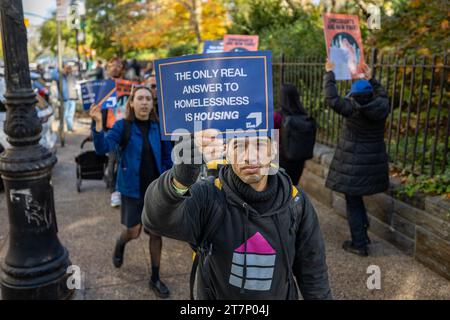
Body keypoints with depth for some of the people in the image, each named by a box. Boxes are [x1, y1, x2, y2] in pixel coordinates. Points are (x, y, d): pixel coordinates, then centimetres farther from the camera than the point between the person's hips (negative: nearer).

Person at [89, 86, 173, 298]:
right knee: (133, 232, 8)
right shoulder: (123, 126, -8)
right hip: (132, 188, -2)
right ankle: (120, 245, 47)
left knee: (156, 232, 8)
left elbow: (167, 158, 3)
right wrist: (98, 124, -37)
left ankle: (155, 279, 25)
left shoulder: (158, 127, -2)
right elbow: (103, 148, -22)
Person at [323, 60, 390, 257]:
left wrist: (329, 73, -4)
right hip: (374, 163, 6)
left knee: (353, 204, 5)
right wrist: (370, 79, 30)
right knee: (357, 200, 23)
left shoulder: (352, 109, -16)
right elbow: (382, 94, 22)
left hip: (353, 164, -6)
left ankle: (359, 245, 12)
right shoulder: (382, 108, 0)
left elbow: (331, 98, -14)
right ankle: (363, 235, 32)